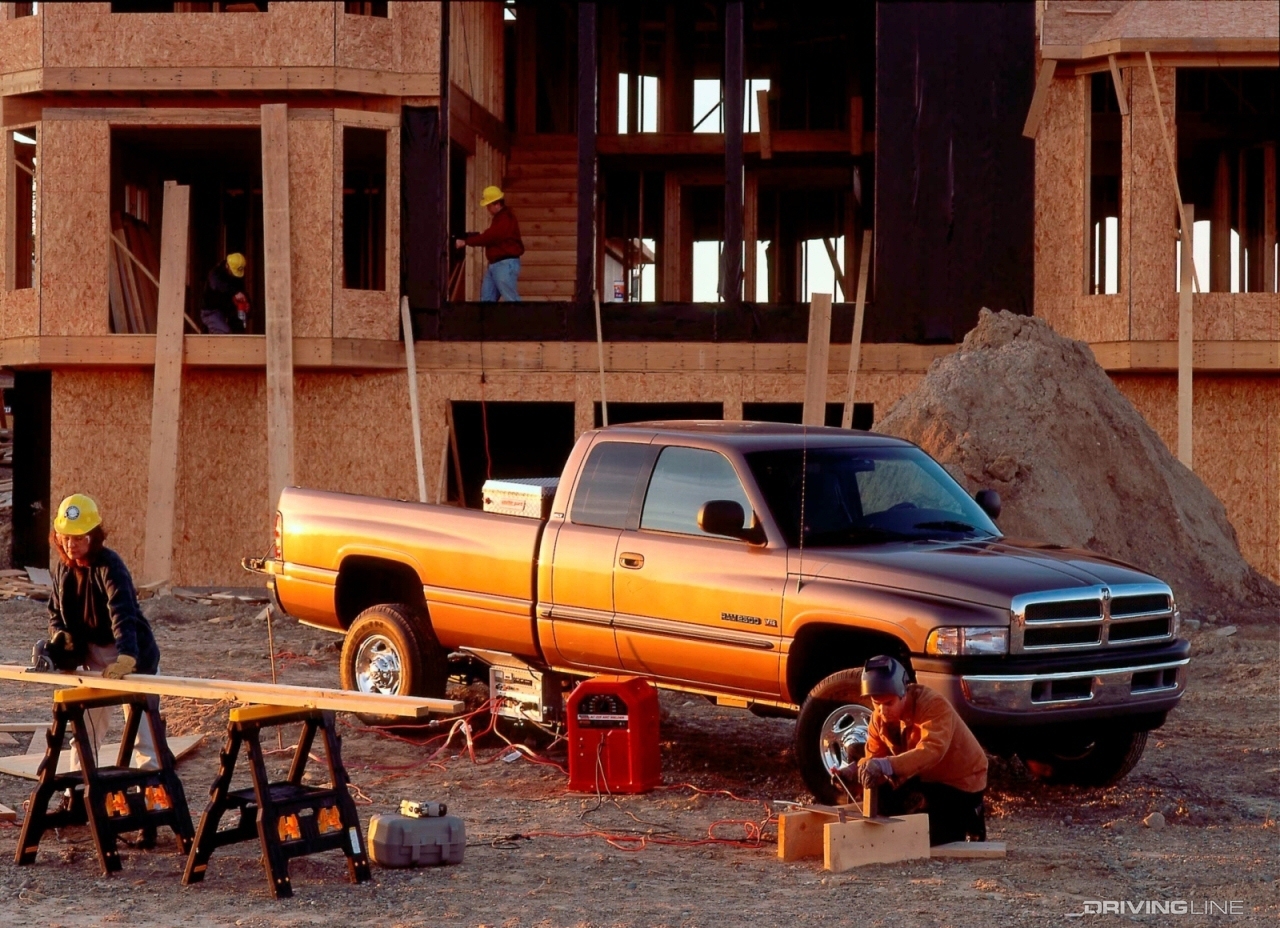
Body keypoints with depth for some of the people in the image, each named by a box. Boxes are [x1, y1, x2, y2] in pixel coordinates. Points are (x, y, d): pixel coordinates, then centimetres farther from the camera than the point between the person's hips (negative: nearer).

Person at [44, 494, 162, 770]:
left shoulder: (109, 565, -23)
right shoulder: (62, 569, -1)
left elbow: (122, 612, -37)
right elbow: (56, 612, 11)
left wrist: (127, 655, -52)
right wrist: (59, 636, -12)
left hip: (132, 658, -7)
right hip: (94, 661, 7)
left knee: (142, 725, -2)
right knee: (86, 725, 10)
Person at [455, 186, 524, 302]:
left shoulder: (506, 218, -16)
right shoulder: (499, 217, 19)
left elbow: (490, 236, -21)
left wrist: (466, 242, -15)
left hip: (506, 264, -11)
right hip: (494, 264, 11)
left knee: (511, 299, -11)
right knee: (487, 299, 10)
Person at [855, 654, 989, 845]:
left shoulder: (934, 705, -31)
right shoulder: (879, 717, -8)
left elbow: (932, 750, -47)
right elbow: (874, 757, -6)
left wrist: (887, 766, -61)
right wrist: (858, 770, -32)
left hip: (961, 781, -7)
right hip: (924, 778, 7)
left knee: (933, 834, -20)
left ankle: (967, 817, 10)